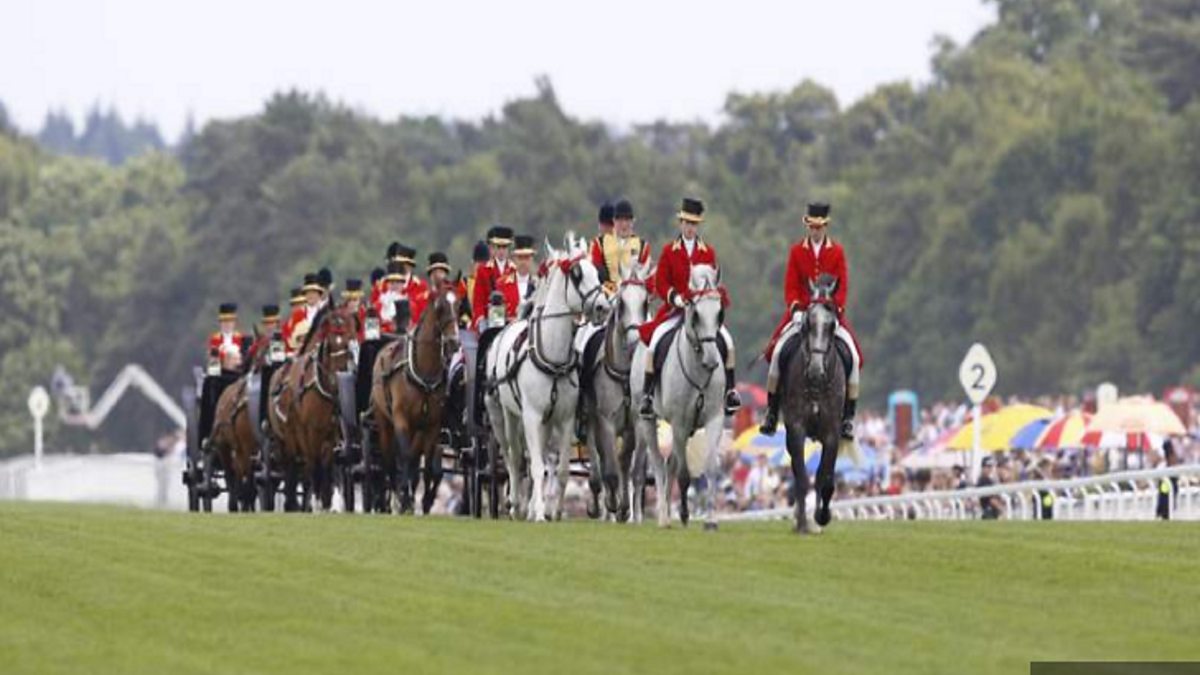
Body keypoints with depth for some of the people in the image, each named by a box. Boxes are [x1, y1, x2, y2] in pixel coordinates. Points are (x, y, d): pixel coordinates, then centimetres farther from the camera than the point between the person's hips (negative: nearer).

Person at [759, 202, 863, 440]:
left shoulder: (837, 251, 5)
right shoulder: (797, 251, 5)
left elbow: (843, 286, 2)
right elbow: (790, 286, 2)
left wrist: (835, 309, -13)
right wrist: (795, 308, -14)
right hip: (801, 312, 0)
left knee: (853, 355, -17)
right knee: (777, 350, -19)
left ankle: (848, 416, -9)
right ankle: (772, 410, -8)